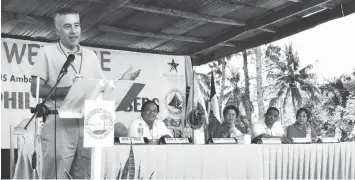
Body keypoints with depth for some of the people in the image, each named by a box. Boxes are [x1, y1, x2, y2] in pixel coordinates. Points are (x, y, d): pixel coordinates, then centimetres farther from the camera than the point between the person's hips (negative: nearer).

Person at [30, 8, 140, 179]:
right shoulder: (47, 52, 3)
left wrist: (121, 82, 1)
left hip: (87, 124, 4)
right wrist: (68, 90, -18)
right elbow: (36, 90, -4)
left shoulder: (91, 55, 16)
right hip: (59, 124, -4)